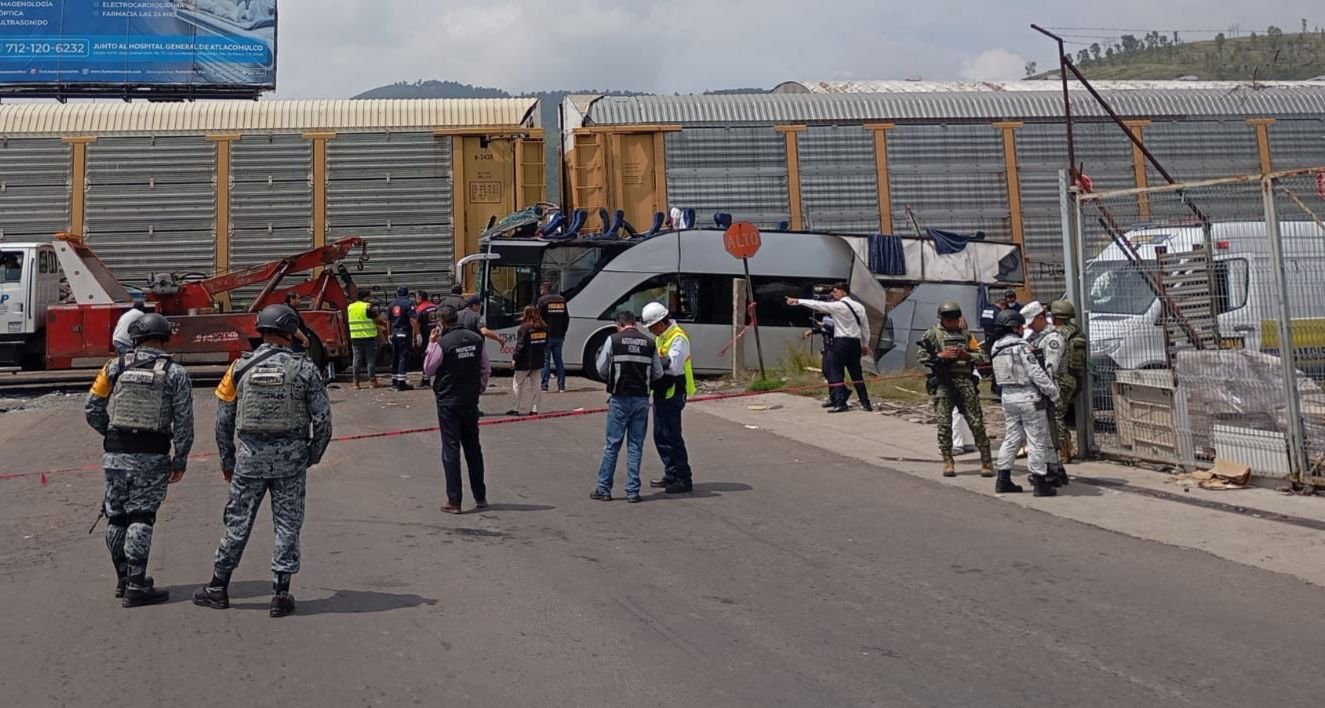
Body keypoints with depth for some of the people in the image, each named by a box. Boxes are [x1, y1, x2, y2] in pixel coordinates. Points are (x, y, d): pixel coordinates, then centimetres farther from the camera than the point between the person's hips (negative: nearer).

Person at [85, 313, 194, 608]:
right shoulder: (175, 374, -1)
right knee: (141, 518, 0)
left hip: (116, 453, 3)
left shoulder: (115, 367, 4)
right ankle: (136, 586, -3)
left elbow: (92, 409, 5)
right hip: (152, 456, -2)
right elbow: (184, 422, -4)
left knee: (116, 516, 14)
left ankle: (123, 578, 26)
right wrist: (180, 460, 2)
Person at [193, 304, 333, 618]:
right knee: (287, 525, 6)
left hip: (250, 456, 2)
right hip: (290, 457, -1)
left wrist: (227, 461, 15)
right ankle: (281, 595, 8)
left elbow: (223, 420, 4)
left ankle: (218, 588, 22)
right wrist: (313, 455, 10)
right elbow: (323, 419, -5)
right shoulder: (304, 369, -5)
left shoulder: (240, 367, 0)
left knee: (238, 522, 13)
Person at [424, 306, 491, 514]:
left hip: (448, 401, -5)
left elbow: (428, 370, -3)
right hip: (471, 402, 5)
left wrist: (431, 344, 1)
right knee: (473, 447, 15)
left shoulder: (443, 343, -15)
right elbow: (486, 369, 6)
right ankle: (480, 497, 20)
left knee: (451, 449, 0)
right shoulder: (476, 339, 1)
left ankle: (454, 501, 0)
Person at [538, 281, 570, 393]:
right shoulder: (561, 299, 12)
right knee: (559, 360, 9)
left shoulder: (542, 300, -6)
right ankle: (561, 386, 6)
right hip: (559, 336, 5)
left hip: (547, 335, -5)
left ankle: (544, 386, -4)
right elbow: (566, 318, 13)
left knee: (545, 361, -1)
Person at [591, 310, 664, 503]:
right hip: (642, 399, 2)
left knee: (612, 445, 5)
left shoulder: (613, 340, -4)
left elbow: (602, 370, -1)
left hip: (620, 398, -2)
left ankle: (604, 489, 9)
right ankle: (632, 491, 7)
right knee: (636, 445, 7)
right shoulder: (650, 343, 3)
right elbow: (658, 374, 5)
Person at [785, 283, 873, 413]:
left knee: (837, 373, -3)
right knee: (856, 374, 11)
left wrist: (797, 301, -3)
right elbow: (865, 327, 13)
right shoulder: (859, 306, 11)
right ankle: (865, 403, 10)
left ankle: (840, 403, -11)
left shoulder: (838, 306, -8)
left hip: (842, 341, -7)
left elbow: (817, 305, -8)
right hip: (855, 342, 7)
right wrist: (865, 344, 21)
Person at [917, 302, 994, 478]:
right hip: (943, 382, -2)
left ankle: (986, 461, 4)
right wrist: (940, 355, -13)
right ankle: (948, 462, 6)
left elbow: (981, 356, 13)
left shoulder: (966, 334, 17)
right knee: (944, 424, -3)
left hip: (965, 380, 2)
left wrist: (967, 355, -6)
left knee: (976, 422, -2)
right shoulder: (933, 334, 8)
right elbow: (922, 356, 0)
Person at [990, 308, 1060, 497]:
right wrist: (1052, 390, -10)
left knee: (1012, 437, 15)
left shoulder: (997, 348, 10)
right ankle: (1040, 481, 1)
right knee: (1037, 439, -1)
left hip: (1008, 396, 8)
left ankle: (1003, 479, 15)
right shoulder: (1021, 346, -15)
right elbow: (1036, 373, -18)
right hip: (1027, 396, -8)